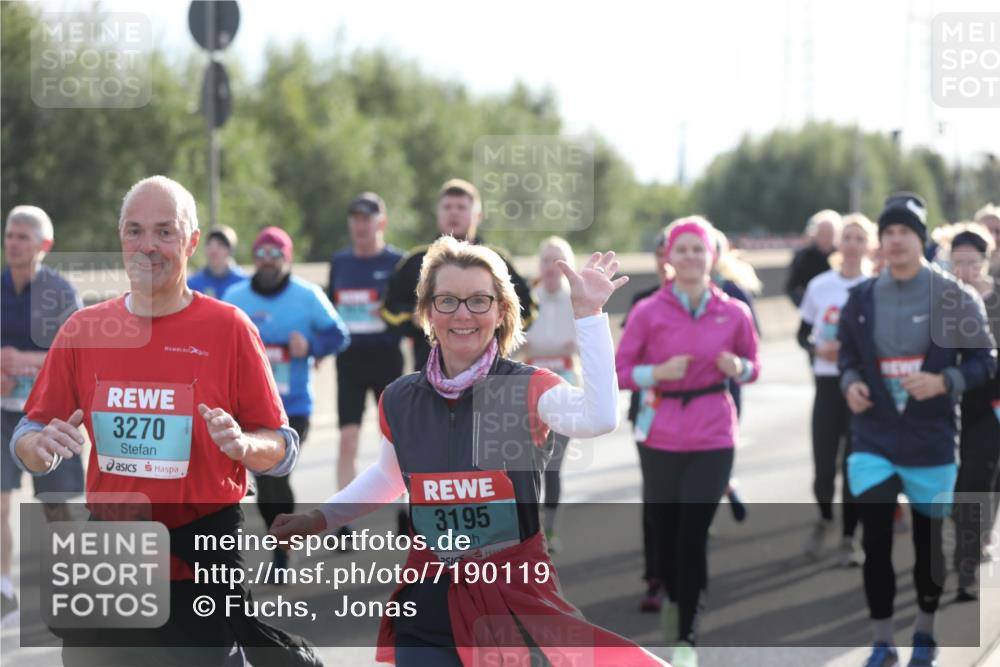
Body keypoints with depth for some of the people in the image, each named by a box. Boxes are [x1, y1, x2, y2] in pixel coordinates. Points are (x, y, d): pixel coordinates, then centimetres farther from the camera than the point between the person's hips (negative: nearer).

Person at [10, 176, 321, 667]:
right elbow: (29, 436, 10)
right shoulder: (82, 330, 5)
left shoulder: (229, 328, -2)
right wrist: (42, 447, -13)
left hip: (206, 571, -3)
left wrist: (242, 444, -21)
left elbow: (282, 448, 0)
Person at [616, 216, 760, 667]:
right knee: (665, 532, 7)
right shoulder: (648, 312, -5)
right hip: (663, 438, 0)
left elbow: (753, 367, 12)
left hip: (713, 440, 0)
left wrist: (738, 368, -11)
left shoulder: (733, 312, -1)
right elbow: (620, 372, -1)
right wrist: (658, 371, -19)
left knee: (693, 535, -7)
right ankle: (674, 598, 39)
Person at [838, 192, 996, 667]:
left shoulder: (954, 298, -7)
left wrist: (944, 382, -20)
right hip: (873, 441, 2)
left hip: (931, 444, -2)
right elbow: (847, 355, 14)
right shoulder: (862, 299, 2)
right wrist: (850, 383, -7)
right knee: (875, 543, -5)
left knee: (929, 542, 11)